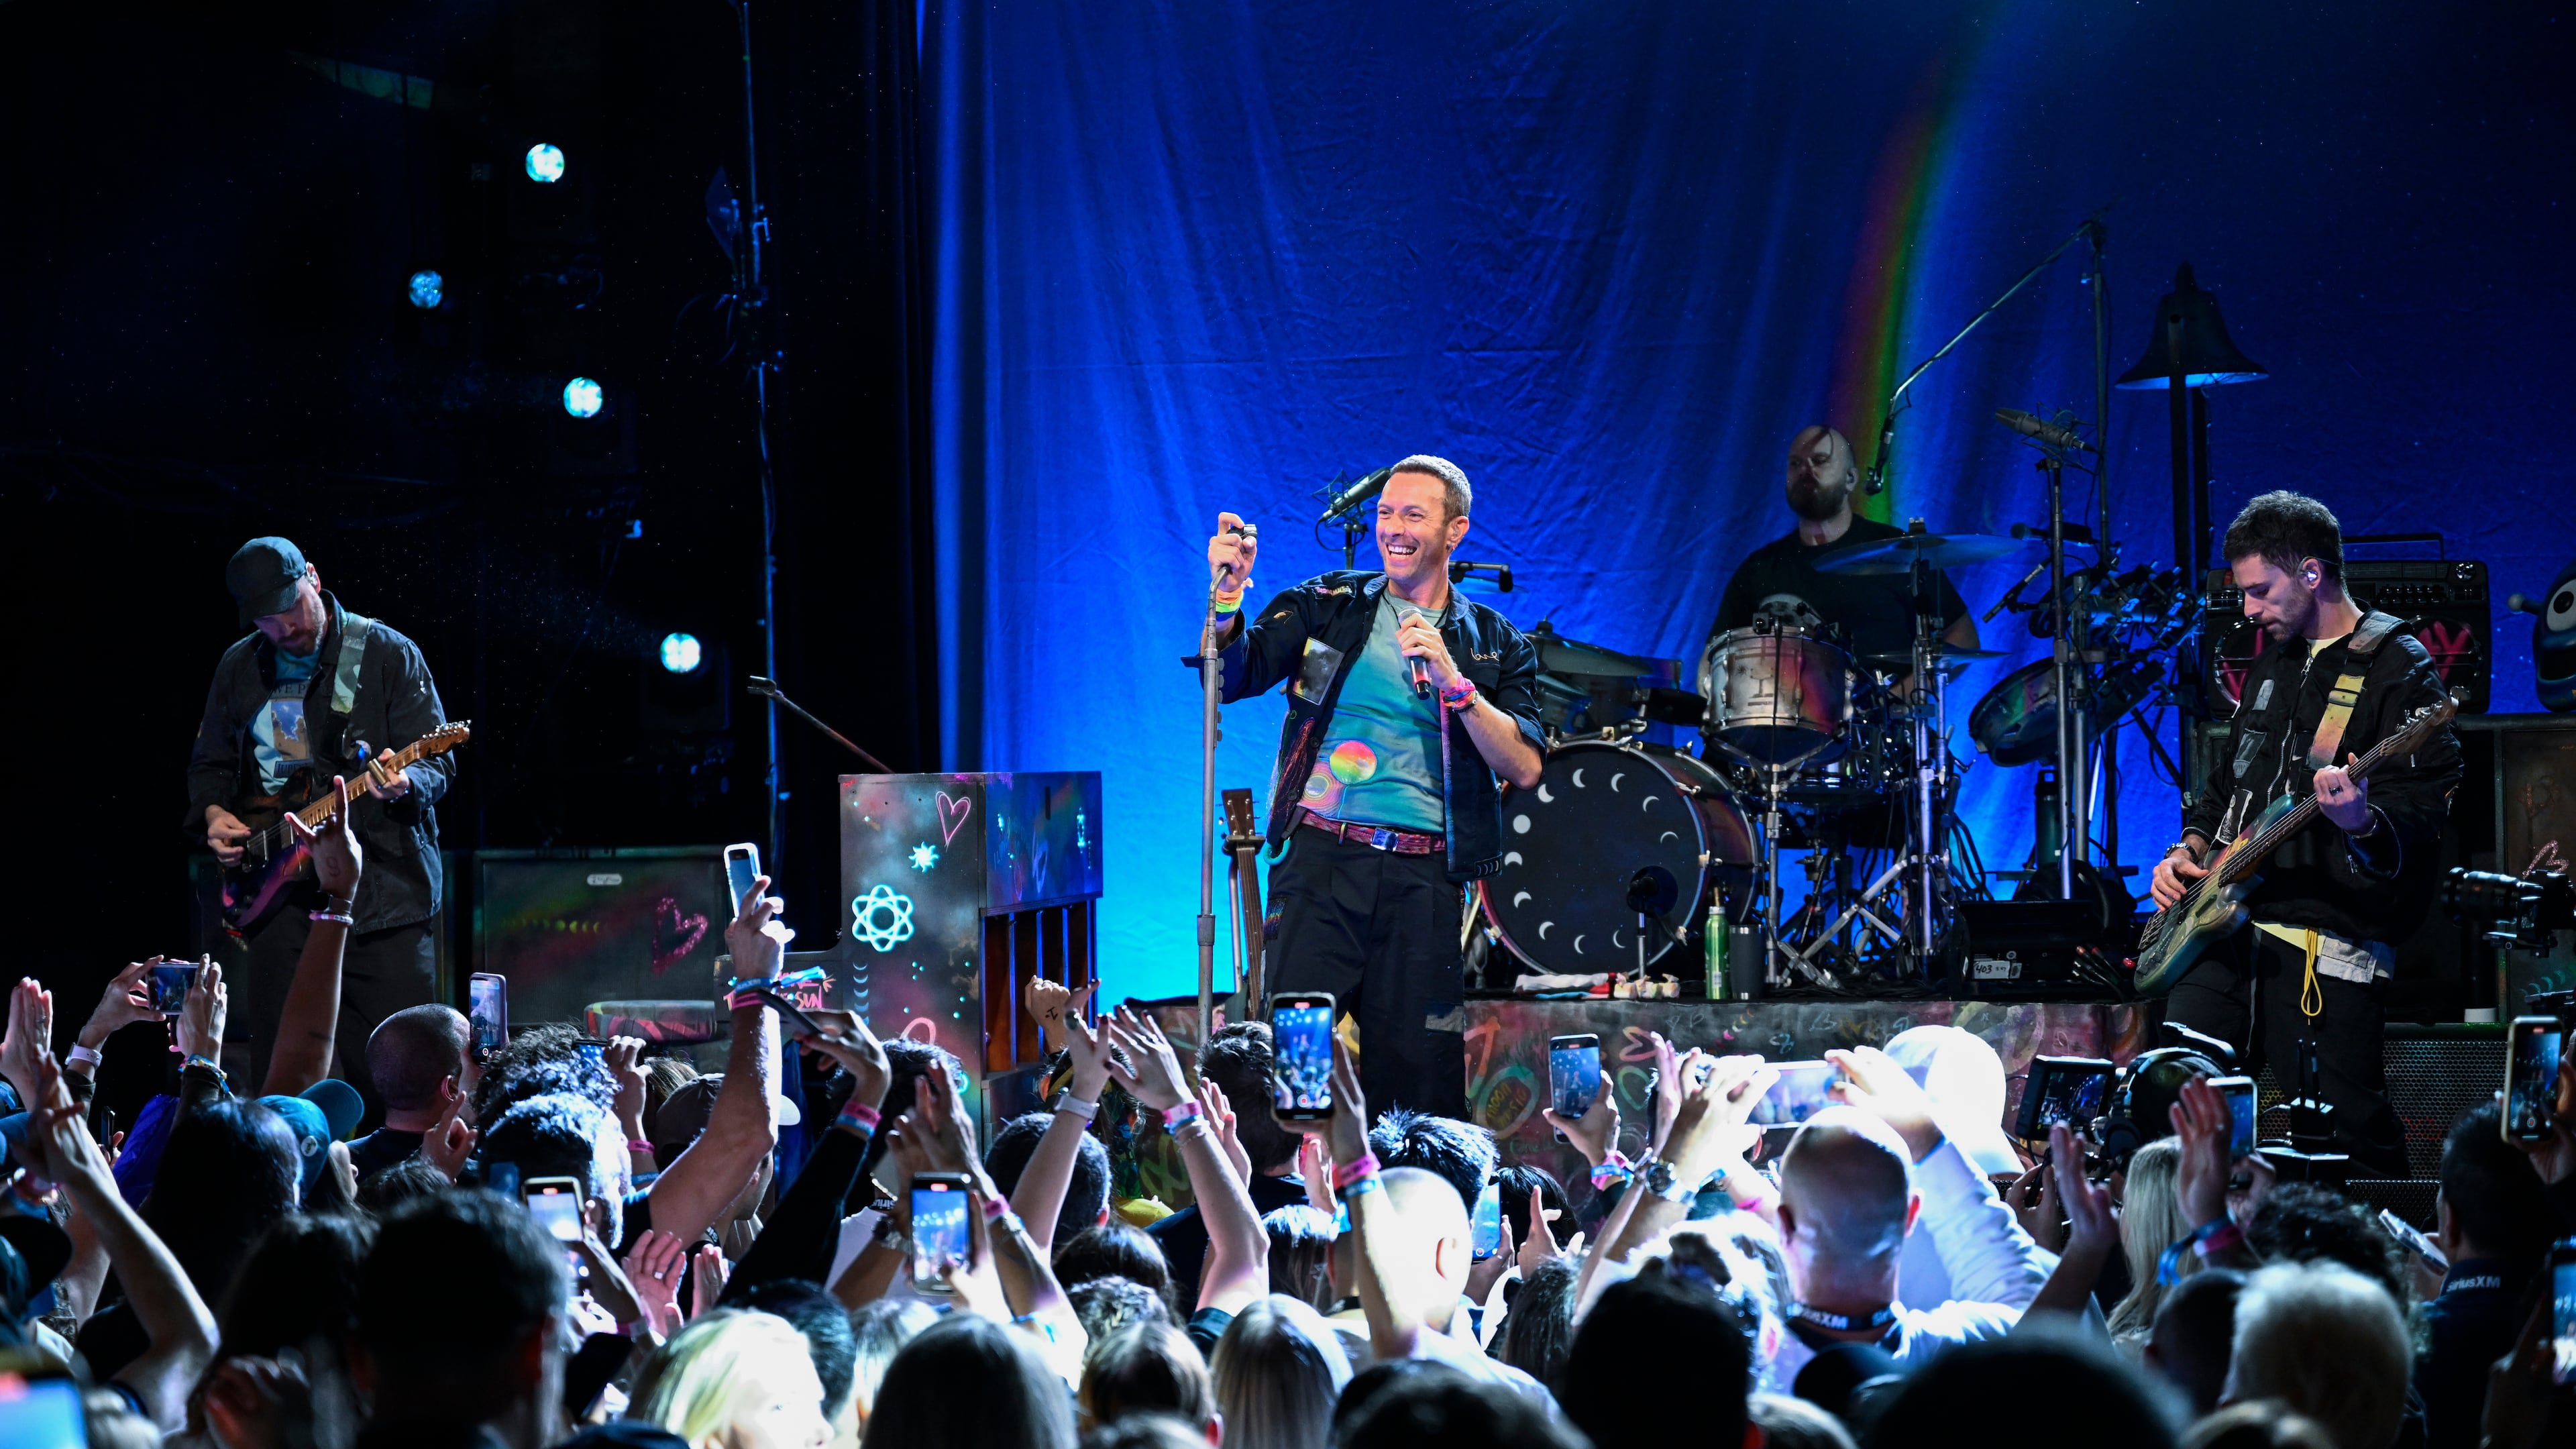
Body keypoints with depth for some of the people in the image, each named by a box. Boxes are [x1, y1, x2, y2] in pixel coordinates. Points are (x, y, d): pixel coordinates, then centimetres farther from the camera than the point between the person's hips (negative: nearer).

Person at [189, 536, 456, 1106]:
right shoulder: (240, 668, 12)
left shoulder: (386, 653, -2)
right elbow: (210, 763, 24)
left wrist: (405, 784, -28)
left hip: (382, 889, -4)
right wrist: (215, 814, 4)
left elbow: (438, 764, -6)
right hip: (279, 891, 4)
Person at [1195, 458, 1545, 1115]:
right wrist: (1227, 598, -20)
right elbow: (1230, 678, -1)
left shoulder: (1495, 645, 13)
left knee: (1417, 1067, 0)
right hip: (1322, 859, -1)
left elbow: (1525, 769, 0)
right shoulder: (1326, 607, 11)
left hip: (1424, 879, 1)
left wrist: (1453, 682, -11)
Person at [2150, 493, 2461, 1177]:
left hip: (2327, 941, -8)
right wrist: (2189, 850, 13)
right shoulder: (2274, 661, 19)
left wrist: (2363, 823, -35)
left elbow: (2425, 818, -14)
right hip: (2224, 923, 8)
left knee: (2347, 1135, -10)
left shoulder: (2398, 669, -7)